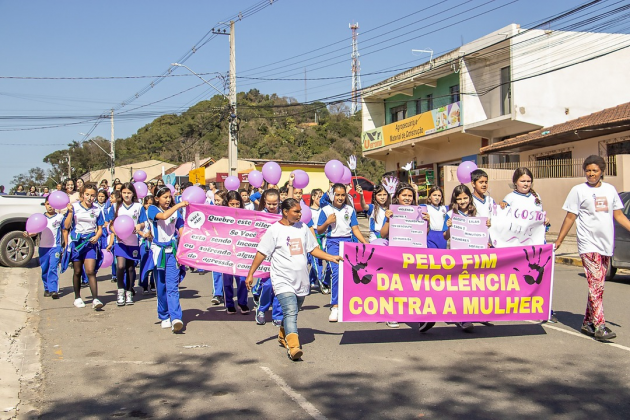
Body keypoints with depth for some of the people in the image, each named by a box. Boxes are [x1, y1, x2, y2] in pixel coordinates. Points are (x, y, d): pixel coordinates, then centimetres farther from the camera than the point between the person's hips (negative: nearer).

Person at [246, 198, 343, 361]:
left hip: (301, 279, 6)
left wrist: (331, 257, 6)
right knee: (290, 313, -19)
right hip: (283, 280, -5)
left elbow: (313, 249, 16)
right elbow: (261, 253, -4)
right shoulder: (274, 230, -5)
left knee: (292, 312, 17)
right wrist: (250, 274, -7)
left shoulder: (303, 228, 10)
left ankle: (283, 336, 39)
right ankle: (293, 347, -25)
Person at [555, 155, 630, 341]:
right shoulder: (578, 190, 1)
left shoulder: (610, 190, 13)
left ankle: (587, 323, 17)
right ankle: (599, 326, -14)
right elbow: (570, 217, 1)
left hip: (607, 245, 5)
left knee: (597, 286, 8)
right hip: (588, 244, -5)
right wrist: (559, 240, -2)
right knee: (596, 285, -13)